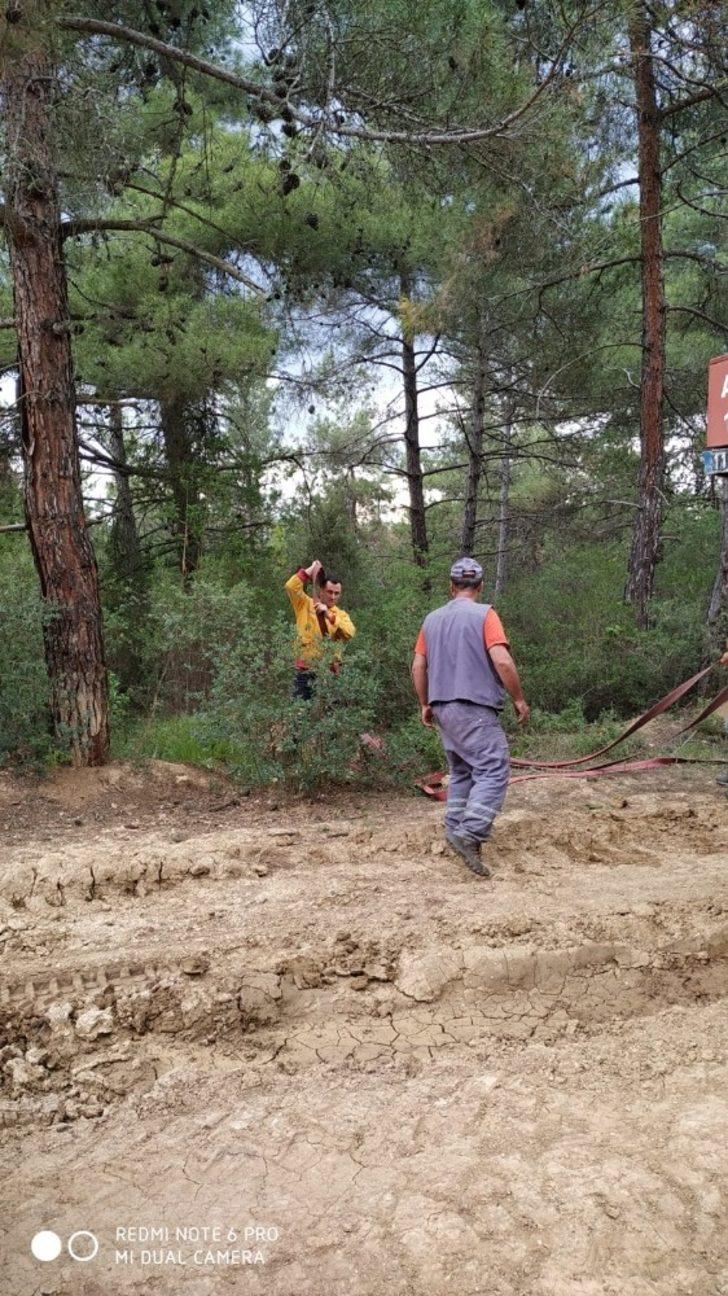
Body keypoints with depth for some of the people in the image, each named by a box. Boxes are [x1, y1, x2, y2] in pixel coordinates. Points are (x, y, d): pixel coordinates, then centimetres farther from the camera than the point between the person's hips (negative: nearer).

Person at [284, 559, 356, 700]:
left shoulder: (341, 614, 7)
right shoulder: (306, 605, 5)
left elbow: (350, 633, -13)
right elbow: (291, 587, -10)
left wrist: (329, 615, -20)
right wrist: (310, 570, -8)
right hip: (305, 671, -2)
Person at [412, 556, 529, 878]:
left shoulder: (432, 619, 12)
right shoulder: (484, 614, -6)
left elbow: (417, 667, 13)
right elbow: (502, 661, -16)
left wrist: (425, 705, 23)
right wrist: (519, 699, -5)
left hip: (443, 707, 7)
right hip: (475, 707, -7)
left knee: (461, 772, 17)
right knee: (493, 769, -8)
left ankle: (455, 830, 18)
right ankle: (470, 833, -21)